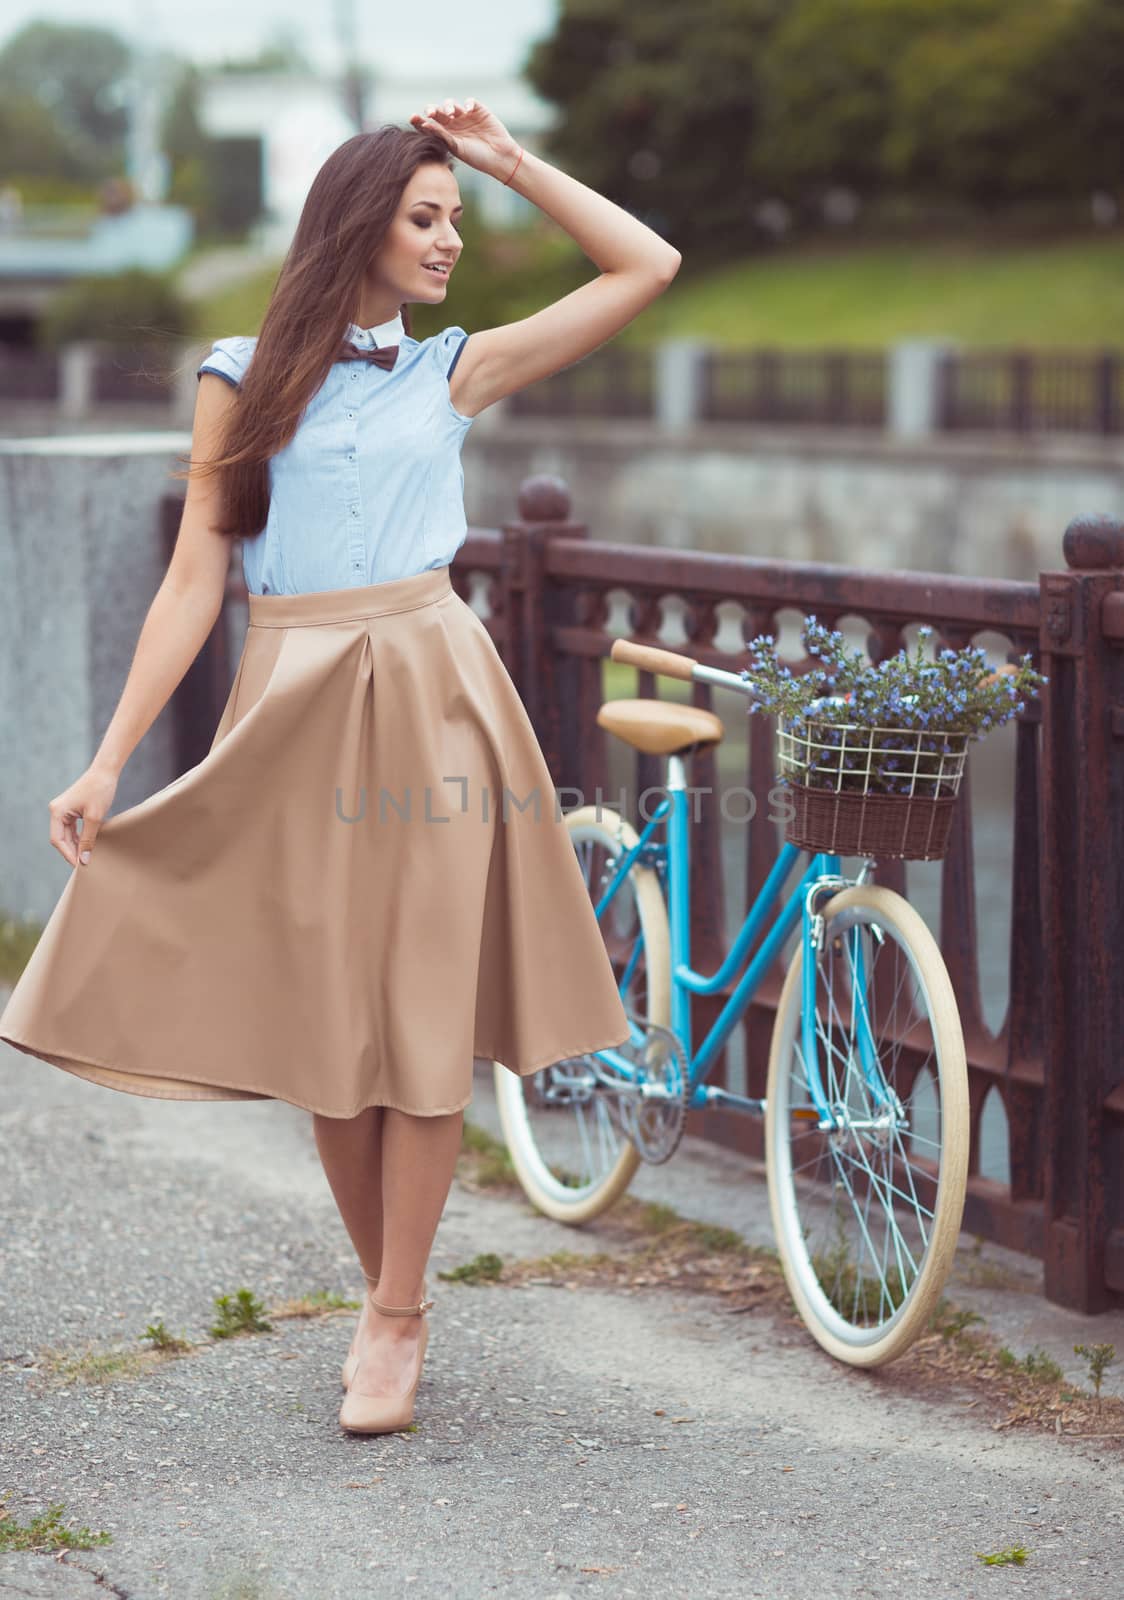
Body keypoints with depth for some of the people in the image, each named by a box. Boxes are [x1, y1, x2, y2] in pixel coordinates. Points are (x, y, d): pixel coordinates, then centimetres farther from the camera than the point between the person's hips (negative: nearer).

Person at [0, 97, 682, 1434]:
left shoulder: (454, 372, 10)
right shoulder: (245, 379, 7)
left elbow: (648, 267, 8)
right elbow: (194, 580, 3)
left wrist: (511, 162, 8)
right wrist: (110, 759, -2)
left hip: (426, 698, 0)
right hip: (292, 710, 0)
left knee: (423, 1021, -2)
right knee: (324, 1025, 5)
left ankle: (396, 1322, 8)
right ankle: (383, 1292, 22)